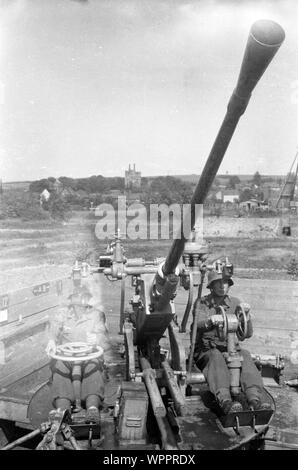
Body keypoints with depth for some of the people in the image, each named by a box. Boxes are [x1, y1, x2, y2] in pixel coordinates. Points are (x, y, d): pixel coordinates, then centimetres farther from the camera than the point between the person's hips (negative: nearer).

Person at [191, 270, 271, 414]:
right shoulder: (201, 303, 2)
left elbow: (247, 334, 5)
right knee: (215, 356, -35)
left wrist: (246, 314, -13)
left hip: (231, 350, 3)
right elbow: (196, 326, -18)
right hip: (205, 351, -2)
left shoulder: (235, 303, 10)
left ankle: (254, 400, -44)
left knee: (245, 355, -28)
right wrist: (210, 320, -39)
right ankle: (225, 401, -52)